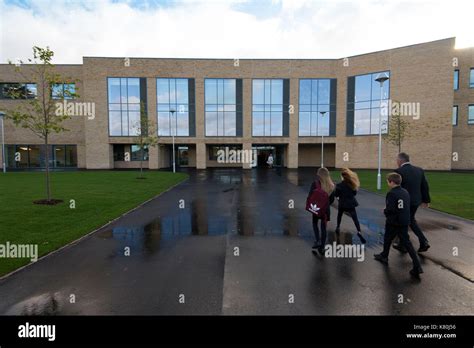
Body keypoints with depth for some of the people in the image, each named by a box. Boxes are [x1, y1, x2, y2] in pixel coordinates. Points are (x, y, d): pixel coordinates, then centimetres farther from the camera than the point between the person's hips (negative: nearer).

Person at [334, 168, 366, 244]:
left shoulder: (340, 185, -17)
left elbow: (336, 195, -8)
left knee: (339, 216, 23)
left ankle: (338, 228, 31)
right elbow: (355, 193, 7)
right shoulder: (352, 183, -5)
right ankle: (359, 231, -10)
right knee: (355, 218, 3)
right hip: (351, 203, 2)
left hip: (342, 204, -2)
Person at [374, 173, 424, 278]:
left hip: (393, 223, -6)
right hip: (404, 222, 6)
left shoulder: (391, 194, -18)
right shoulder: (405, 192, 5)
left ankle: (384, 256, 34)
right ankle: (417, 266, 0)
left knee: (387, 239, 16)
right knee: (406, 242, 8)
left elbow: (390, 210, -22)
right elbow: (407, 207, 13)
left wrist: (385, 211, -3)